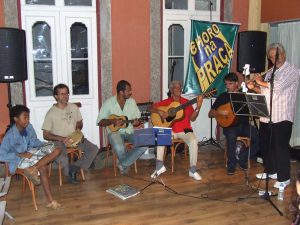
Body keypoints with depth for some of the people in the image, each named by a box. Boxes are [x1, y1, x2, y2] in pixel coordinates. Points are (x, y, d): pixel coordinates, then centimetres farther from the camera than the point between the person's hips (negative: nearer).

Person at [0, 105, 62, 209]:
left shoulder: (29, 127, -7)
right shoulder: (10, 136, -23)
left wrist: (46, 145, -11)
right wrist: (20, 154, -26)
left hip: (30, 151, 7)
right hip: (19, 159, -7)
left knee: (56, 150, -17)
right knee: (43, 167, -32)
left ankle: (33, 169, -30)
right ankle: (50, 201, -27)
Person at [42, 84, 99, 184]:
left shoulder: (74, 107, 4)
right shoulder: (51, 113, -8)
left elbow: (80, 122, 21)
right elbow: (46, 135, -8)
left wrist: (78, 128, -3)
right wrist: (62, 139, -21)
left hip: (75, 138, 4)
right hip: (59, 141, -4)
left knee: (94, 149, -20)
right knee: (62, 158, -36)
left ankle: (75, 167, -8)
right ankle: (69, 172, -2)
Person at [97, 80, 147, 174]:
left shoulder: (132, 102, 5)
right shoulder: (108, 103, -6)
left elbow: (138, 119, 11)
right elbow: (100, 122, -3)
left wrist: (136, 122, -14)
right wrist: (112, 121, -19)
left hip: (129, 131, 4)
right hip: (115, 131, -4)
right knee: (119, 148, -37)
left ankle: (123, 164, -8)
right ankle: (125, 164, 1)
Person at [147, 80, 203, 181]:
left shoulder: (186, 102, 5)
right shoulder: (166, 102, 4)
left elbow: (192, 118, -3)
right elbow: (150, 108, 1)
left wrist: (198, 107, -18)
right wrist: (159, 112, -18)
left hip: (184, 130, 0)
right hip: (170, 130, 1)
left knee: (193, 141, -30)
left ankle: (192, 170, -17)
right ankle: (160, 166, -16)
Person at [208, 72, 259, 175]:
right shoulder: (223, 96, 7)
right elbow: (210, 114, 6)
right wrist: (220, 112, -14)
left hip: (244, 124, 2)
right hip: (229, 125, -2)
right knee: (231, 136, -35)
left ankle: (241, 158, 0)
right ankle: (231, 164, -14)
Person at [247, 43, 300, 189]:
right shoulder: (270, 72, 17)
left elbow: (278, 86, -20)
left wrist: (261, 82, -9)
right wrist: (254, 88, 0)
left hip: (282, 117, -7)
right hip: (266, 116, 7)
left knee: (281, 148, -2)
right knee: (265, 145, 14)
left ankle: (284, 178, 10)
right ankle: (270, 171, 31)